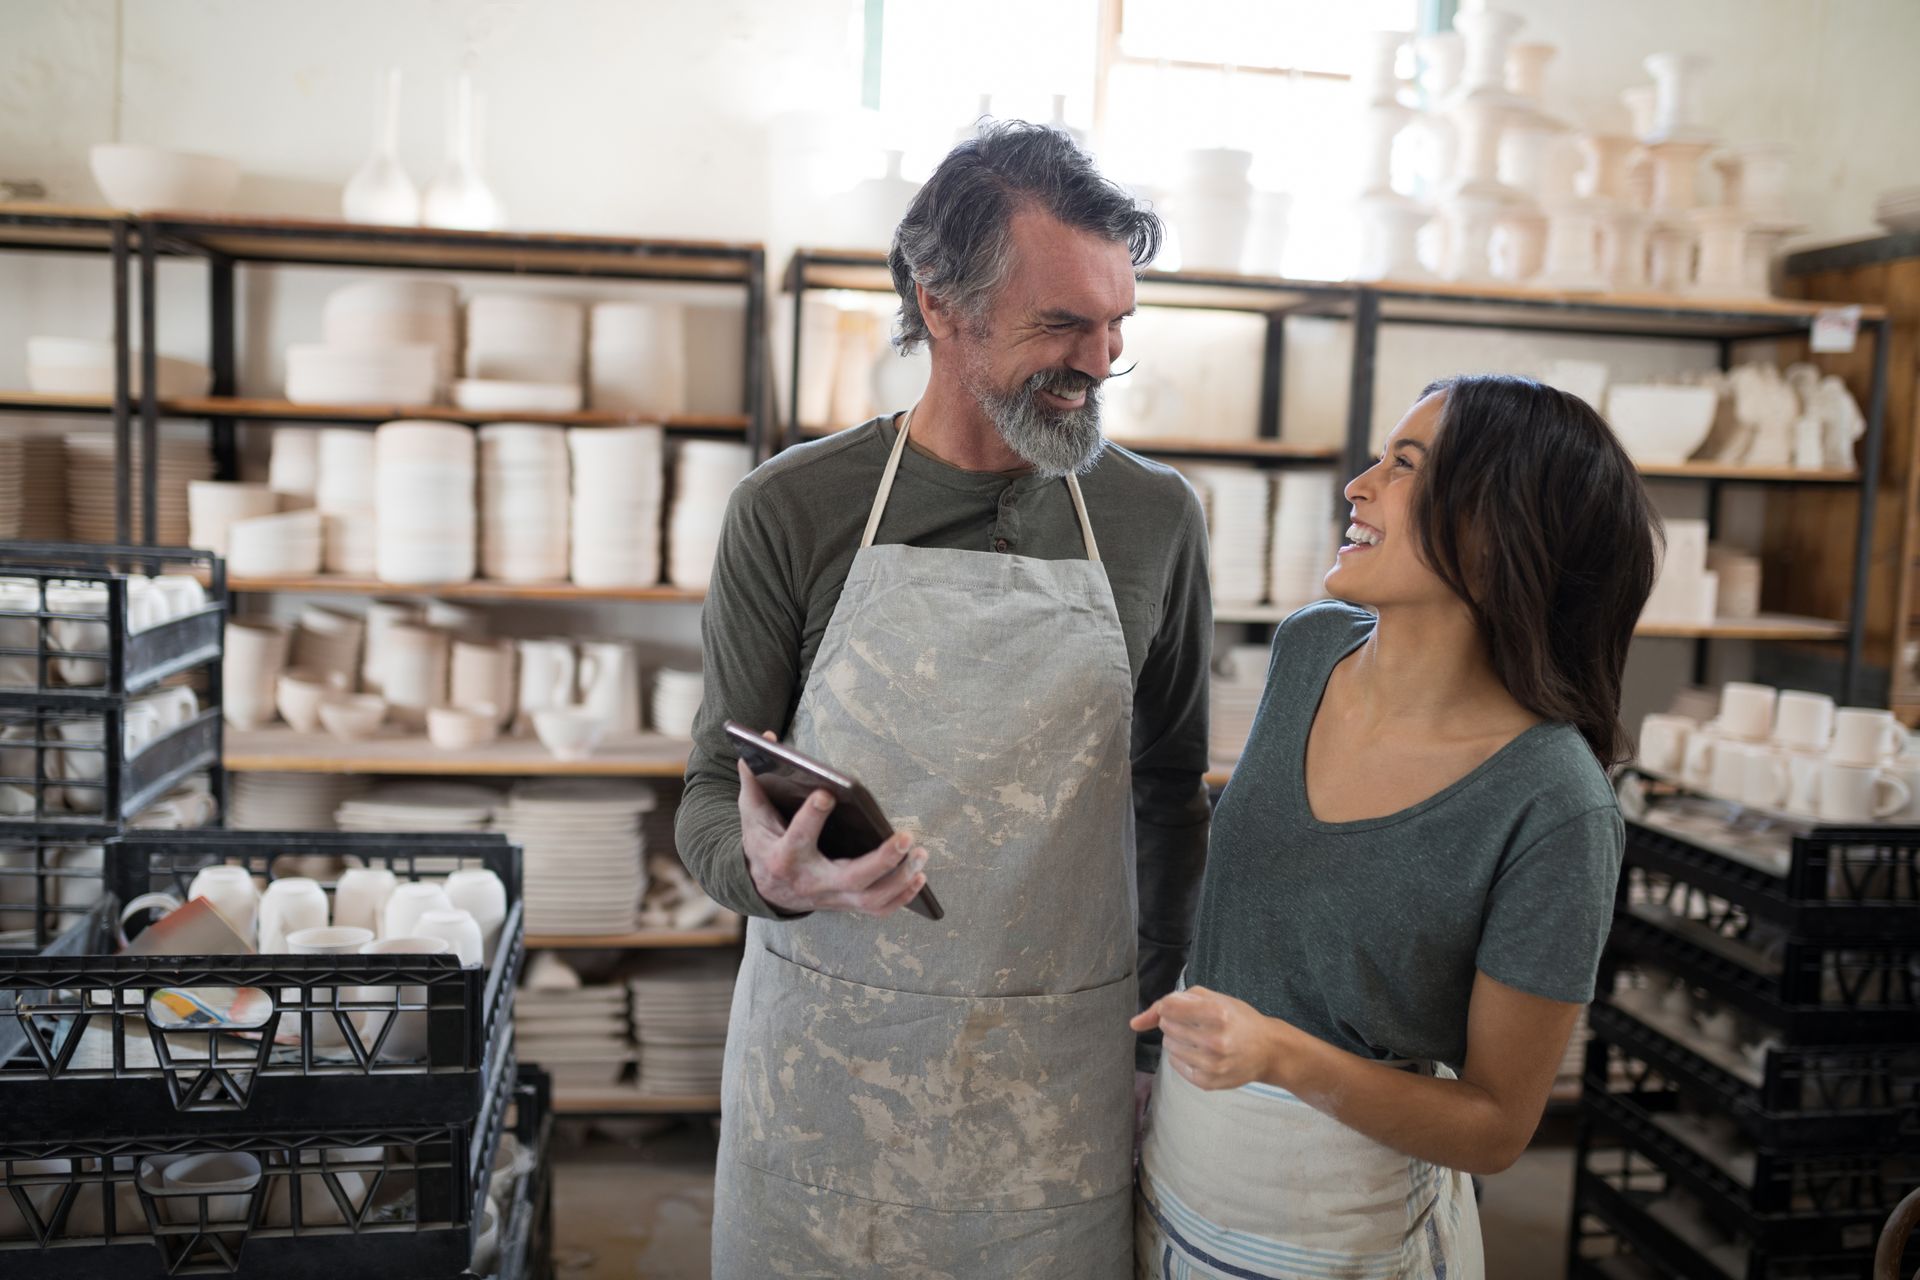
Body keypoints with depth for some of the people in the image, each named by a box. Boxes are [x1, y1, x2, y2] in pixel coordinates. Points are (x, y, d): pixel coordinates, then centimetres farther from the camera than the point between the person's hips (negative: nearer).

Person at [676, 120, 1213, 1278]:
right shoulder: (794, 511, -7)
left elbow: (1169, 787, 9)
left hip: (1059, 1073, 1)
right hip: (826, 1055, -1)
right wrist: (767, 871, -24)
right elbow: (715, 793, -2)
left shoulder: (1156, 517, -1)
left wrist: (1158, 1007, 10)